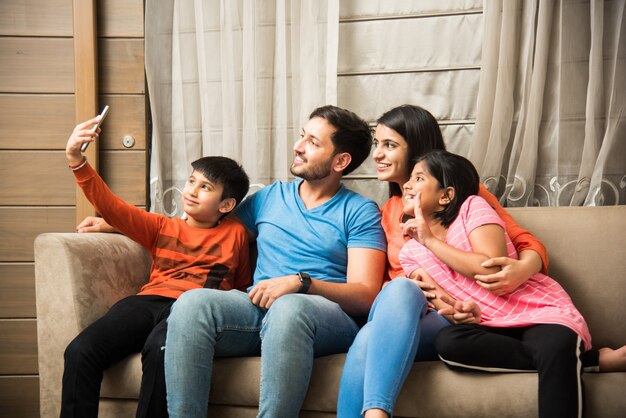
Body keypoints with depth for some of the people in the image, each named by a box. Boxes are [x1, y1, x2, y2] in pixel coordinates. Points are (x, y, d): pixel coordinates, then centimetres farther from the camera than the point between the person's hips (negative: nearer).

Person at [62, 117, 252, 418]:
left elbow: (242, 284, 27)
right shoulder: (163, 228, 23)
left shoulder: (235, 233, 20)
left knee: (159, 349, -39)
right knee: (80, 351, -24)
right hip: (149, 301, 3)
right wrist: (77, 161, 0)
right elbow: (112, 207, 12)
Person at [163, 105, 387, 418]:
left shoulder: (359, 211, 9)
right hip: (258, 307, 4)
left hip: (330, 314, -3)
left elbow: (366, 296, -1)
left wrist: (300, 282, -17)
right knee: (191, 302, -28)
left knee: (288, 307, -40)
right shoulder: (269, 198, 23)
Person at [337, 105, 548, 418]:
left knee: (400, 290, -37)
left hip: (451, 322, -2)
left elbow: (529, 244, 5)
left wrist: (522, 270, -19)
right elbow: (383, 283, 14)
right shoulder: (387, 212, 22)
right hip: (397, 322, 3)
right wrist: (409, 284, -11)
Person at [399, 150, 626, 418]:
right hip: (492, 327, 5)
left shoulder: (472, 207, 1)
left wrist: (430, 240, -6)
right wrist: (456, 312, -18)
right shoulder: (410, 252, 13)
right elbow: (437, 299, 7)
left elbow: (494, 268, -14)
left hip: (539, 310, -5)